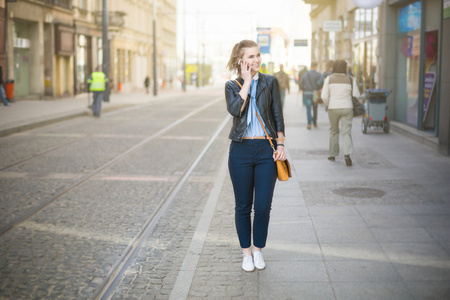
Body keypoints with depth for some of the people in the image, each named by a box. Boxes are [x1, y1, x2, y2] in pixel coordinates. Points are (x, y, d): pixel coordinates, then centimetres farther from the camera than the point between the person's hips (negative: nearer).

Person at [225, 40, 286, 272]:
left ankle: (259, 250, 20)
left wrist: (280, 144, 0)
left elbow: (278, 115, 7)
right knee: (243, 206, 6)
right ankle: (246, 252, 21)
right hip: (241, 149, 0)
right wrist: (247, 81, -10)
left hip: (266, 149, 0)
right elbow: (235, 109, -16)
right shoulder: (232, 85, 4)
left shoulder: (269, 82, 6)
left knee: (263, 206, -1)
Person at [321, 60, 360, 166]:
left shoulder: (329, 79, -2)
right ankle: (347, 154, -21)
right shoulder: (350, 80, -2)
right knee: (346, 132, -2)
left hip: (333, 109, 1)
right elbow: (356, 96, 0)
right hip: (347, 109, 0)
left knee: (334, 131, 17)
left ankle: (333, 155, 24)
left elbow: (324, 96, -4)